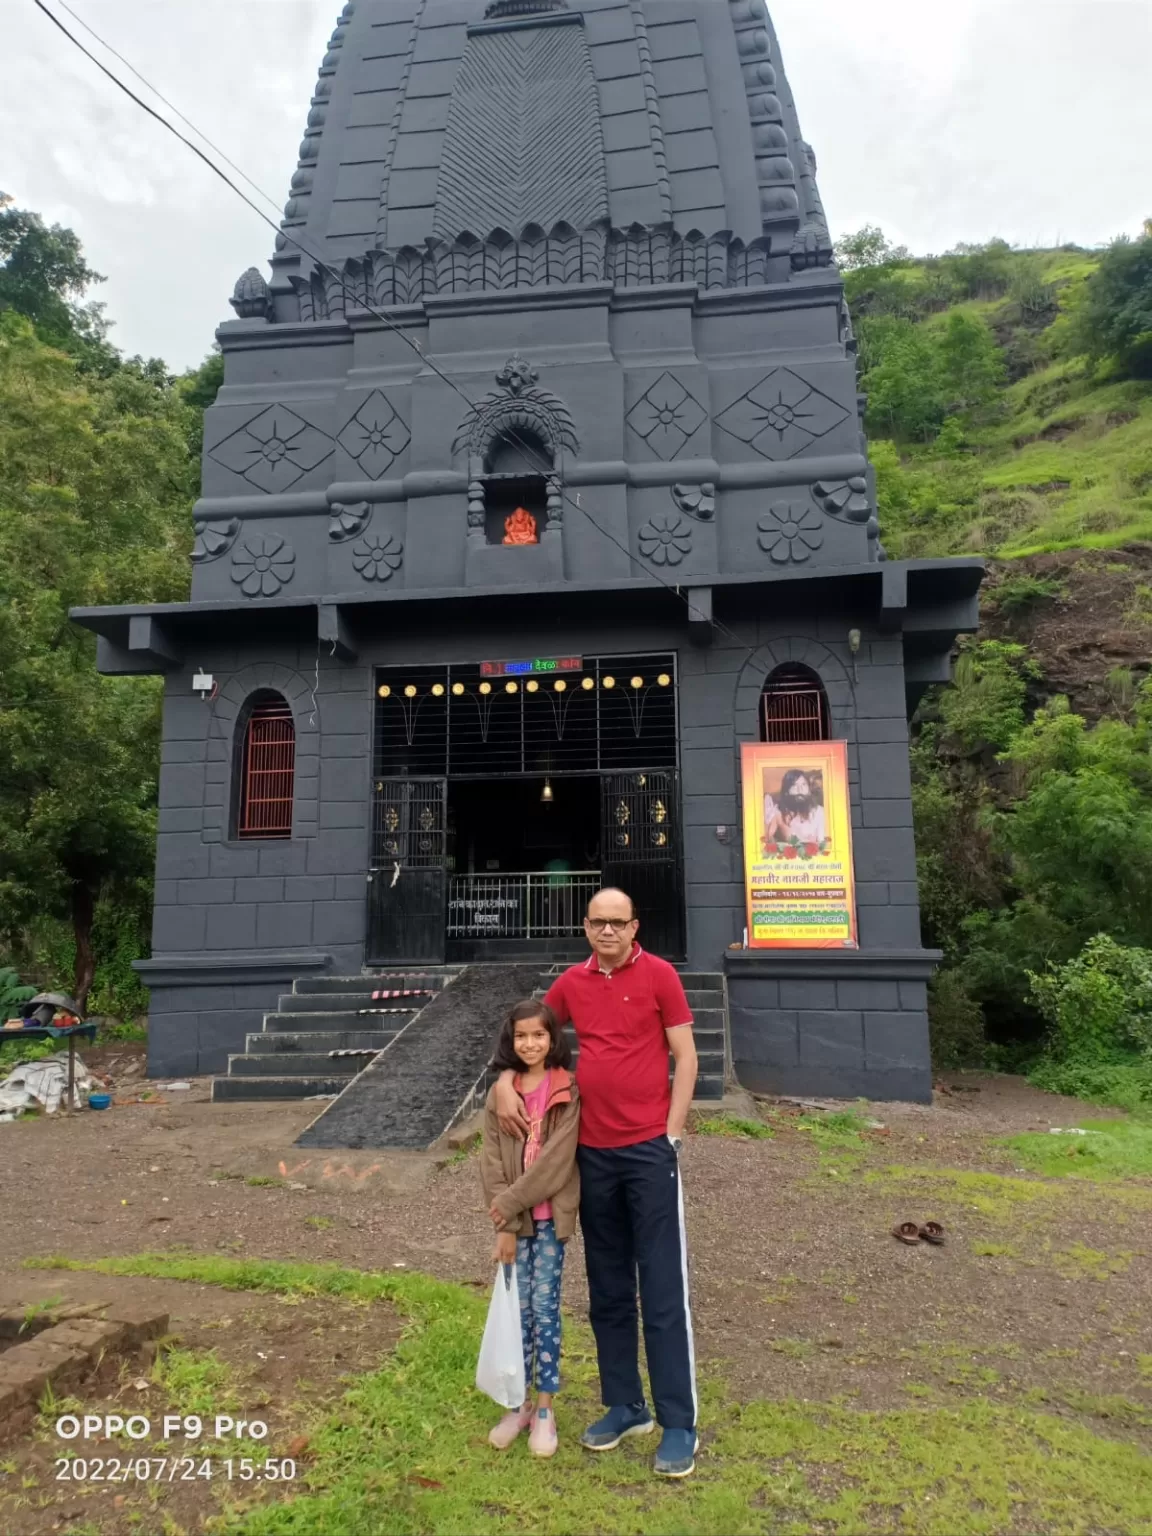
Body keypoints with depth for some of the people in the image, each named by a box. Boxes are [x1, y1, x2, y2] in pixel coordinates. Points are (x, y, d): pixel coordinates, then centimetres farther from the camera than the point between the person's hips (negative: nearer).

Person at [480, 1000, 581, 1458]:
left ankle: (545, 1409, 19)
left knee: (545, 1307, 4)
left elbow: (556, 1157, -15)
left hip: (550, 1215, -2)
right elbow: (491, 1161, -2)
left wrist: (512, 1202, -16)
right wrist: (504, 1223, -9)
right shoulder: (499, 1094, 0)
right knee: (518, 1310, 11)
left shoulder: (569, 1093, -9)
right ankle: (519, 1405, 25)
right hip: (513, 1218, 2)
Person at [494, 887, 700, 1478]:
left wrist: (672, 1131, -9)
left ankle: (678, 1423, 14)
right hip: (592, 1152, 5)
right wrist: (505, 1082, -1)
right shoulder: (572, 983, 5)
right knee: (607, 1289, 14)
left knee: (662, 1289, 2)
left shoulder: (658, 974, -6)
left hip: (650, 1148, -4)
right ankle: (624, 1406, 29)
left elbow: (685, 1056, -5)